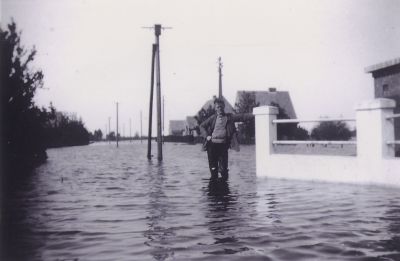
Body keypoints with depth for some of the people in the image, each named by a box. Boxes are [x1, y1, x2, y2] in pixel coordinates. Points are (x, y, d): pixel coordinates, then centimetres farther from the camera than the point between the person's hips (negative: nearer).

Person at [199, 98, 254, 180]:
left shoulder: (229, 117, 10)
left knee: (223, 167, -3)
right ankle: (214, 179, 17)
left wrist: (253, 115, -8)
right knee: (213, 166, 4)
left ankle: (224, 179, 12)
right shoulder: (213, 118, 10)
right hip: (212, 144, 1)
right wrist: (206, 136, 2)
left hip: (223, 144, 0)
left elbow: (242, 117, 3)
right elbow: (202, 126, 16)